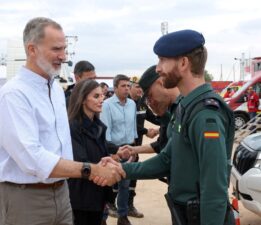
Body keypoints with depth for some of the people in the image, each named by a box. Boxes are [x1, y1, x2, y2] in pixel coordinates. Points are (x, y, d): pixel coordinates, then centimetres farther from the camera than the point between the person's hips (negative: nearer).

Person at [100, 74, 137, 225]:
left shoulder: (132, 104, 4)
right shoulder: (107, 104, -11)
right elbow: (105, 129, -12)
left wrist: (133, 143, 12)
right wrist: (108, 149, -12)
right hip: (113, 148, -5)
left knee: (125, 183, 14)